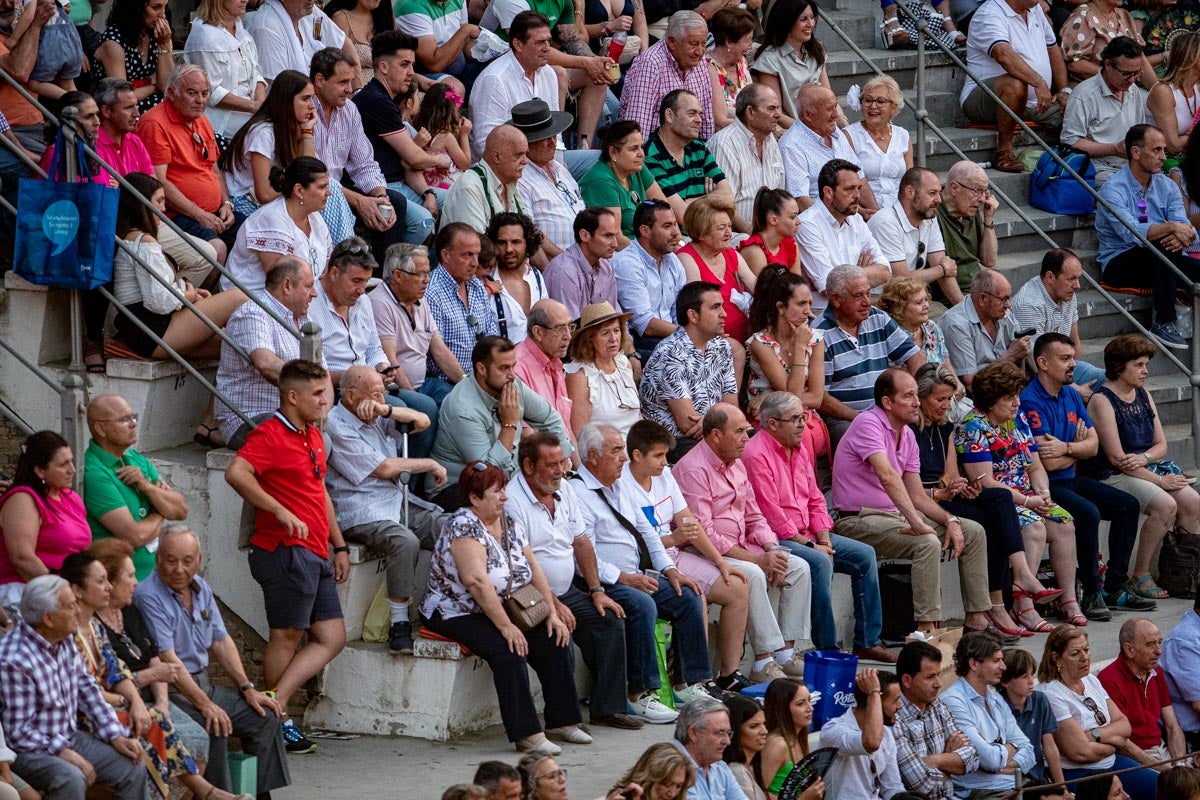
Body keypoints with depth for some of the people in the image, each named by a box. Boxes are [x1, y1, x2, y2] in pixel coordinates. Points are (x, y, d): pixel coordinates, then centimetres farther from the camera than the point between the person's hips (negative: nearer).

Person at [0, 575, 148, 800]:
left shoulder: (65, 640, 1)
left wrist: (115, 736, 2)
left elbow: (86, 689, 11)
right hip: (29, 750, -9)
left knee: (132, 768, 1)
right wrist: (63, 753, -25)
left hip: (69, 738, 9)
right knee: (70, 779, -35)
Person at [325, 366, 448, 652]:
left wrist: (387, 410, -8)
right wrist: (430, 465, 1)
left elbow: (422, 422, 10)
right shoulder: (337, 427, -10)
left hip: (399, 504, 9)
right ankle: (399, 626, -29)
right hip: (361, 514, -9)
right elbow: (383, 468, -12)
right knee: (406, 542, -36)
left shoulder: (376, 417, 17)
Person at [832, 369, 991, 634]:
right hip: (861, 520, -10)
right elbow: (887, 476, -32)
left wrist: (950, 520, -2)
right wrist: (917, 523, -37)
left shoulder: (907, 434, 12)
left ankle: (977, 619, 6)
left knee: (973, 532, 5)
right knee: (928, 543, -33)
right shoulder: (868, 424, -17)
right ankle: (926, 629, -31)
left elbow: (916, 495, 15)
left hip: (897, 515, 10)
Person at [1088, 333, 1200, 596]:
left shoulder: (1143, 396, 13)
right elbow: (1116, 458, -16)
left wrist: (1144, 458, -11)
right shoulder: (1102, 401, -10)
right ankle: (1141, 575, -17)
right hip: (1112, 476, -7)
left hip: (1146, 468, 7)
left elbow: (1161, 444, 14)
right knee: (1165, 505, -29)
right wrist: (1160, 480, -17)